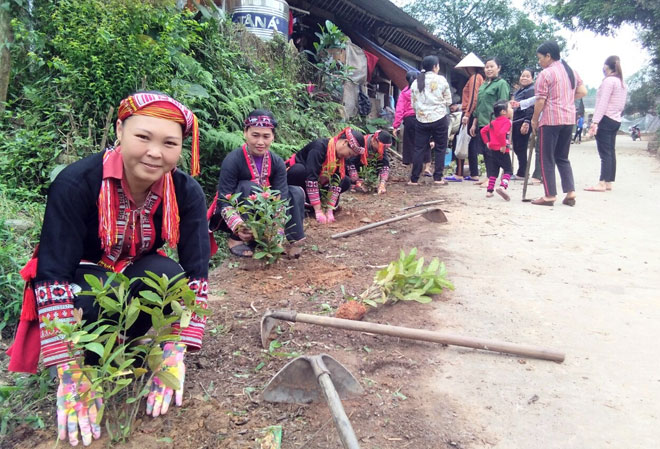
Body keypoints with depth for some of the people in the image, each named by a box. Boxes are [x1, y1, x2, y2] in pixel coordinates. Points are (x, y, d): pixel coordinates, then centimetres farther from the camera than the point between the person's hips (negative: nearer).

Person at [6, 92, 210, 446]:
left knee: (168, 274, -31)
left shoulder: (186, 192, -20)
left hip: (137, 276, 3)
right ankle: (92, 361, -3)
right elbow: (53, 279, -30)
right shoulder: (76, 183, -29)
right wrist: (71, 375, -32)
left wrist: (174, 356, -30)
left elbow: (194, 274, -21)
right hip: (79, 281, -2)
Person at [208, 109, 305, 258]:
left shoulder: (277, 162, -10)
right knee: (249, 187, -32)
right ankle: (237, 239, -23)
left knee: (296, 192, -10)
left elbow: (281, 197, -19)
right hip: (236, 215, -4)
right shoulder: (232, 160, -24)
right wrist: (239, 227, -44)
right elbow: (224, 201, -27)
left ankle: (292, 239, -12)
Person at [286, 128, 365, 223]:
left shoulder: (341, 155, -8)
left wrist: (329, 210, -22)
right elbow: (311, 178, -36)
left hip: (317, 183, 7)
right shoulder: (319, 146, -29)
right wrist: (318, 210, -36)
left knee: (346, 182, -7)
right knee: (299, 169, -39)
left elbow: (336, 182, -13)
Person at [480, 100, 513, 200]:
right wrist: (503, 145, -21)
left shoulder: (493, 122, 13)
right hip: (502, 150, -7)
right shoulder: (506, 121, -12)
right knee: (508, 170, 0)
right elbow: (502, 133, -28)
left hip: (492, 149, 8)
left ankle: (489, 190, 13)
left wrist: (487, 142, 15)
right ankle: (502, 186, -21)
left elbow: (483, 131, 16)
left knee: (493, 171, 14)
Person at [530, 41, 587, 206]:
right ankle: (570, 192, 7)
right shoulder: (571, 71, 14)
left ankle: (550, 195, 1)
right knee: (563, 157, 15)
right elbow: (582, 92, 14)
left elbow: (540, 101, -12)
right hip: (569, 119, 7)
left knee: (547, 159, 1)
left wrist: (534, 120, -1)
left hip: (550, 119, -7)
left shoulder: (546, 73, -9)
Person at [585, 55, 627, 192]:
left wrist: (595, 121, -20)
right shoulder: (622, 83, 17)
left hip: (606, 119, -9)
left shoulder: (609, 80, -11)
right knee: (611, 152, 9)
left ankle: (602, 183, -13)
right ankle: (609, 182, 11)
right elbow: (622, 104, 17)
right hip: (616, 120, 9)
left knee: (605, 153, -11)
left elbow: (603, 103, -18)